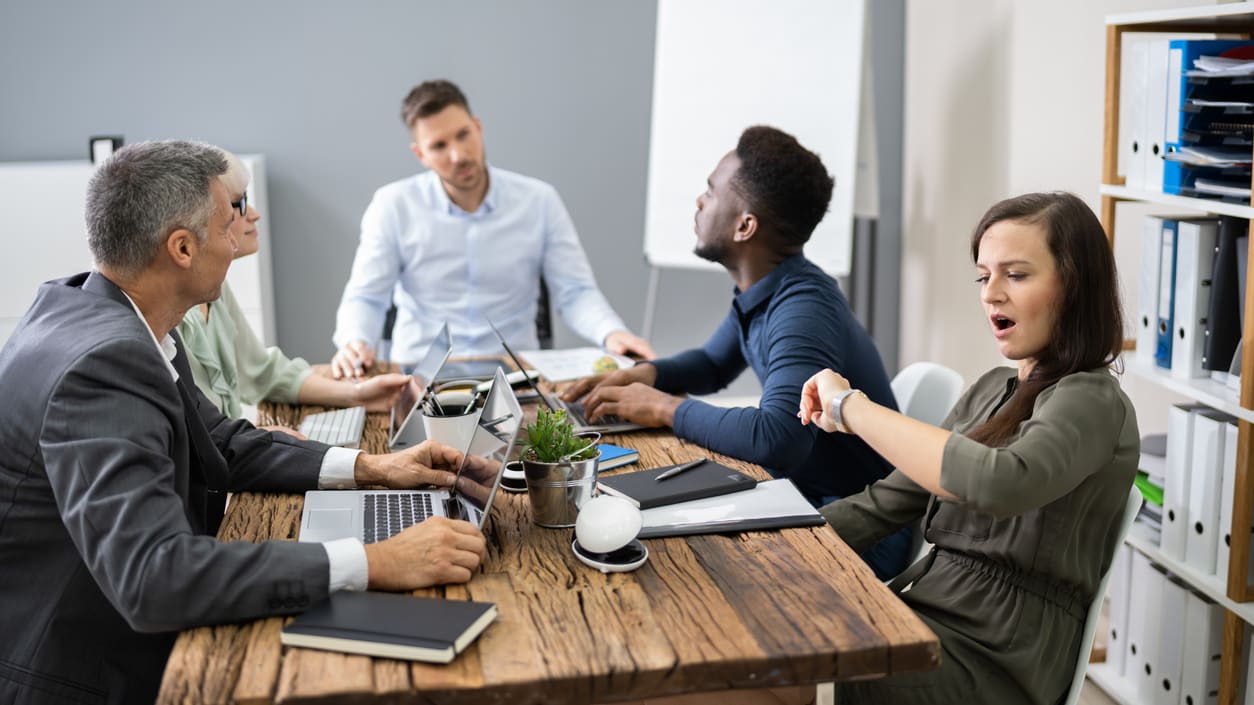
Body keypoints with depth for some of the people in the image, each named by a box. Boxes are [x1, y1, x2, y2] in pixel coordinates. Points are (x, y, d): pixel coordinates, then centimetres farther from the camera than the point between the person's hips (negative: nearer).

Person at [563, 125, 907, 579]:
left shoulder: (802, 308, -26)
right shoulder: (762, 291, 3)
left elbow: (778, 438, -40)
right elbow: (713, 364, 21)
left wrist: (666, 409, -24)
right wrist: (645, 373, 0)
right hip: (804, 497, 8)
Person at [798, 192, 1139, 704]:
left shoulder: (1090, 402, -10)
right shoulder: (993, 390, 14)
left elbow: (998, 483, -32)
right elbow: (890, 500, 13)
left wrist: (851, 407, -24)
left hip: (993, 659, -7)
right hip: (929, 605, 7)